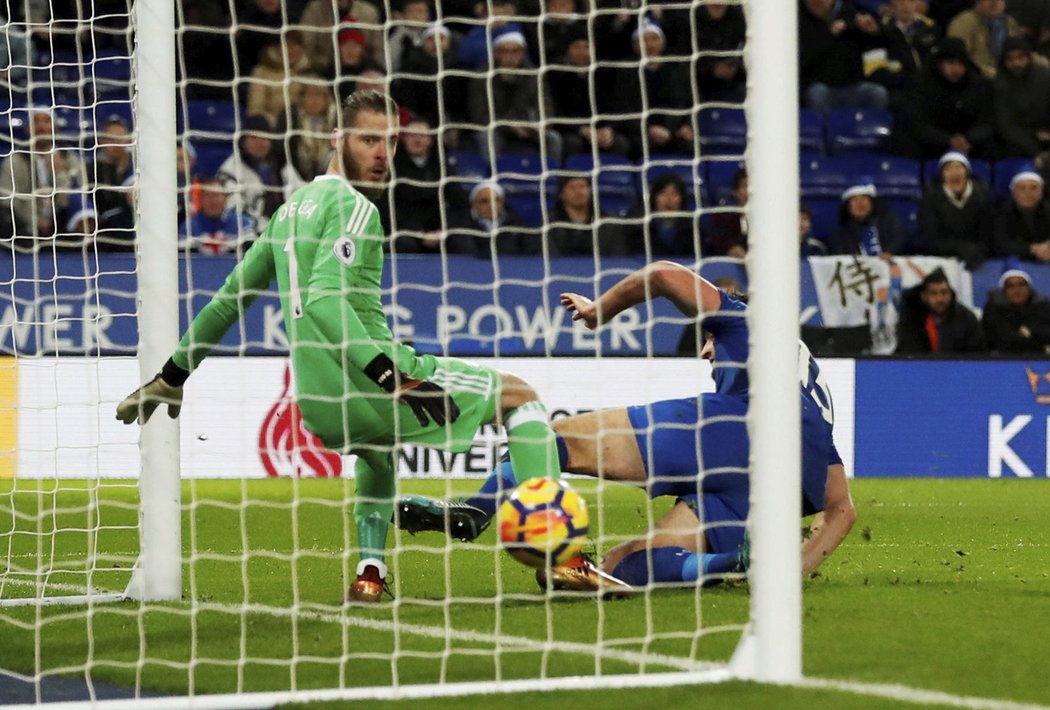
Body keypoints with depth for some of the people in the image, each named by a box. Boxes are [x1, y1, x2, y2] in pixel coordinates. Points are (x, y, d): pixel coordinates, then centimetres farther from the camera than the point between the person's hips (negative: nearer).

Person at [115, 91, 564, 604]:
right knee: (518, 395, 2)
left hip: (317, 409, 8)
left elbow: (232, 294, 25)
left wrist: (175, 373, 33)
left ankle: (370, 572, 25)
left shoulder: (293, 207, 18)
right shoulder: (353, 206, -9)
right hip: (360, 383, -8)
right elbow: (323, 300, -24)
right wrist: (392, 374, -33)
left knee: (377, 446, 42)